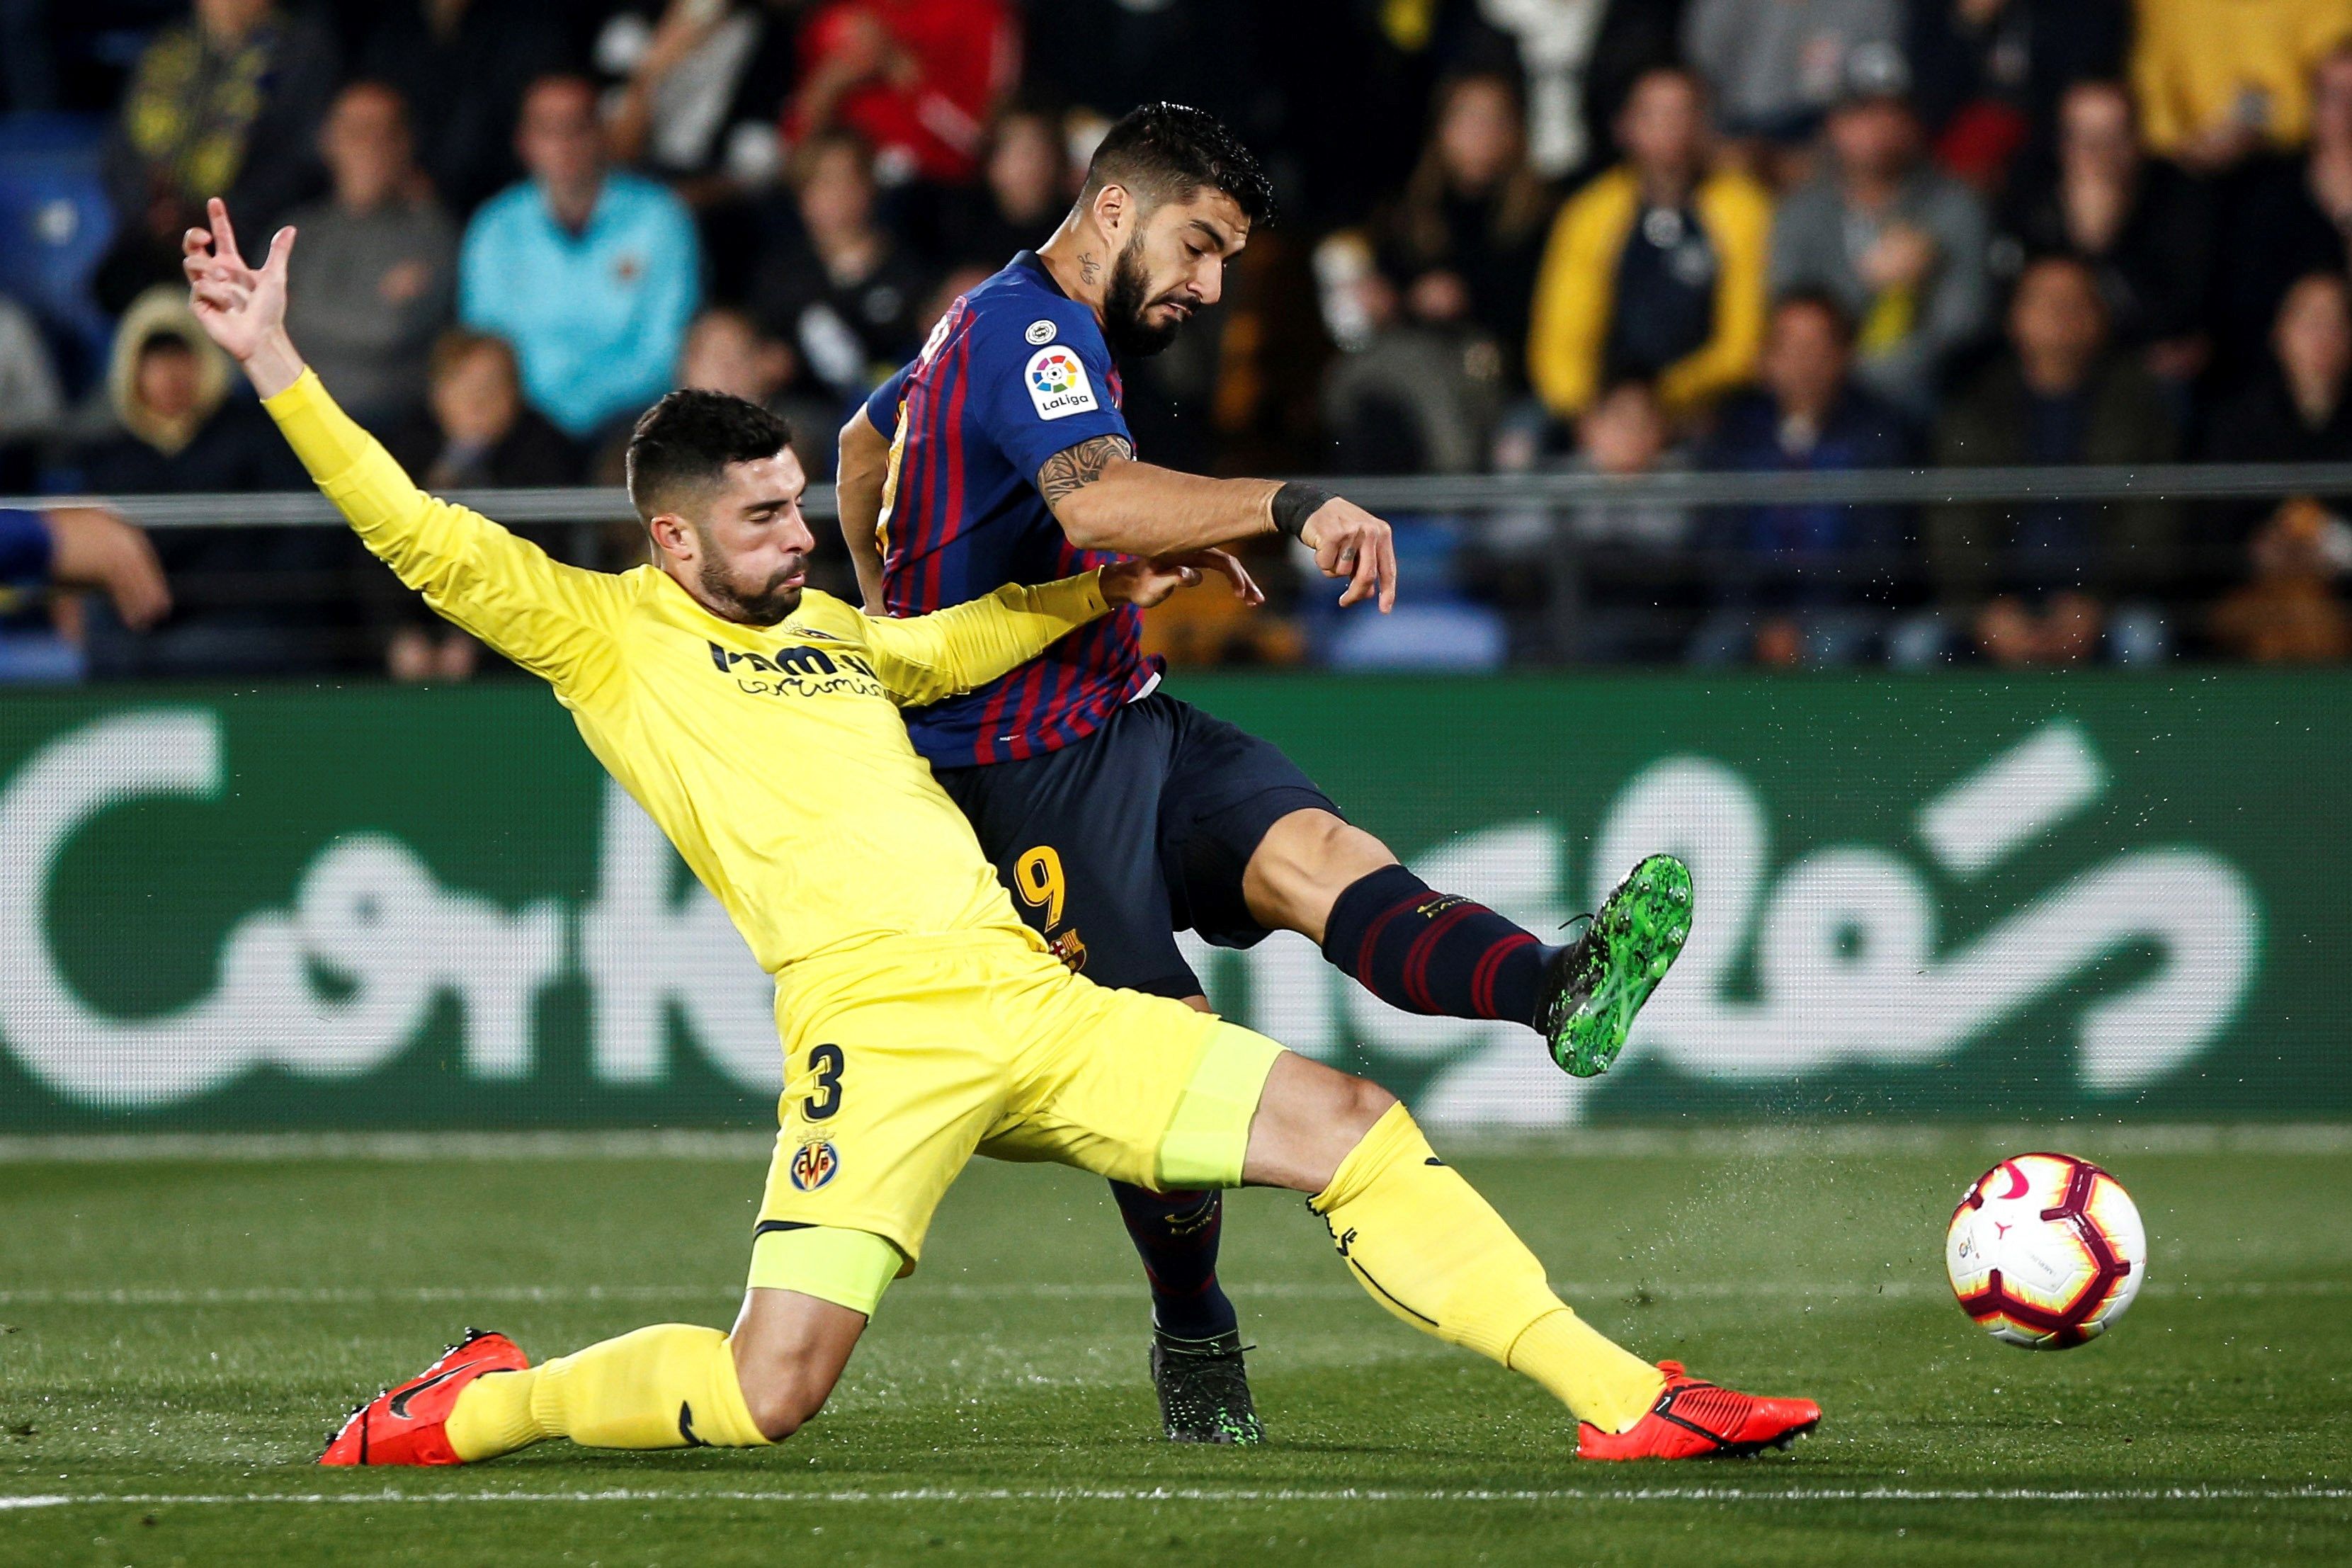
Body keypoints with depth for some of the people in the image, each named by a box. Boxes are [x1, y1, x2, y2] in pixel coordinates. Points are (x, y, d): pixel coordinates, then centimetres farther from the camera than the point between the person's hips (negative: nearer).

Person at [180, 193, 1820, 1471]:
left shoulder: (829, 632, 26)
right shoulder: (605, 633, 6)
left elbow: (955, 643, 42)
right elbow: (422, 538, -1)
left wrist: (1104, 591, 29)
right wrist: (271, 361, -7)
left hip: (1035, 996, 7)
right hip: (874, 1024, -6)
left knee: (1351, 1127, -1)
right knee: (764, 1395, -17)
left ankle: (1622, 1399, 2)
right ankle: (476, 1407, 9)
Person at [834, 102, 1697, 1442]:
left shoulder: (997, 321, 19)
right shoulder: (1033, 335, -16)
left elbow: (866, 442, 37)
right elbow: (1095, 501, -38)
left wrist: (898, 616, 50)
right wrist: (1288, 509, -47)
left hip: (1122, 723, 9)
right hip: (1026, 767, -9)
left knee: (1314, 851, -20)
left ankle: (1560, 993, -47)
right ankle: (1196, 1350, 6)